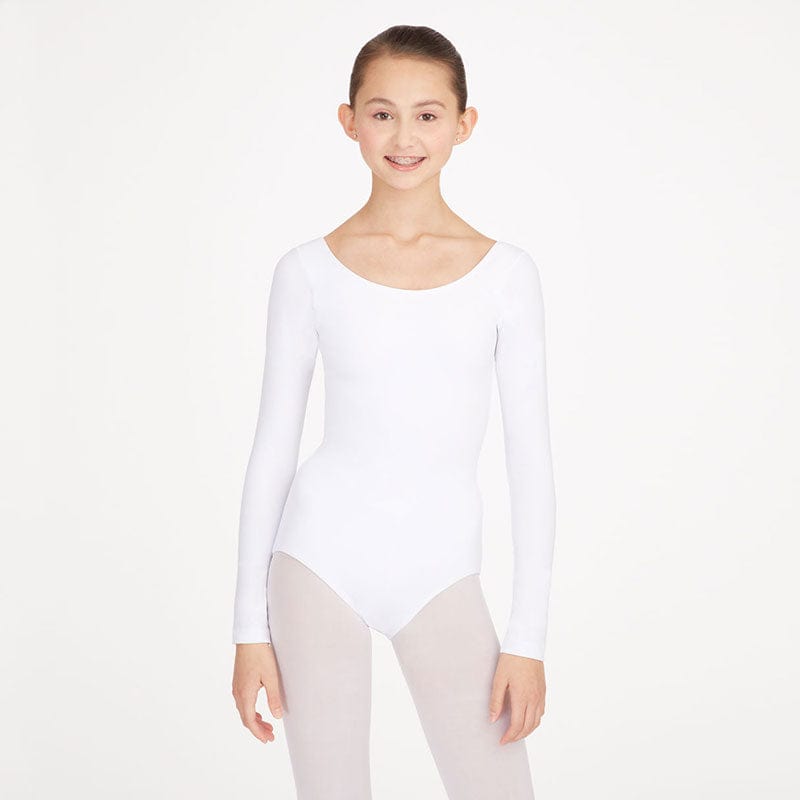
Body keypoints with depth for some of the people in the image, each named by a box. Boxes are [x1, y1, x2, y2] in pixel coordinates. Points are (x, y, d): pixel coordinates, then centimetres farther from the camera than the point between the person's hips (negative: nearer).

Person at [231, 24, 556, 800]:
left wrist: (527, 640, -1)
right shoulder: (308, 271, -1)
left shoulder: (506, 273, -1)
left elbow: (530, 459, 1)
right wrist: (250, 627, 2)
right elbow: (273, 448, 3)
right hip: (322, 555, 0)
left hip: (441, 572, 0)